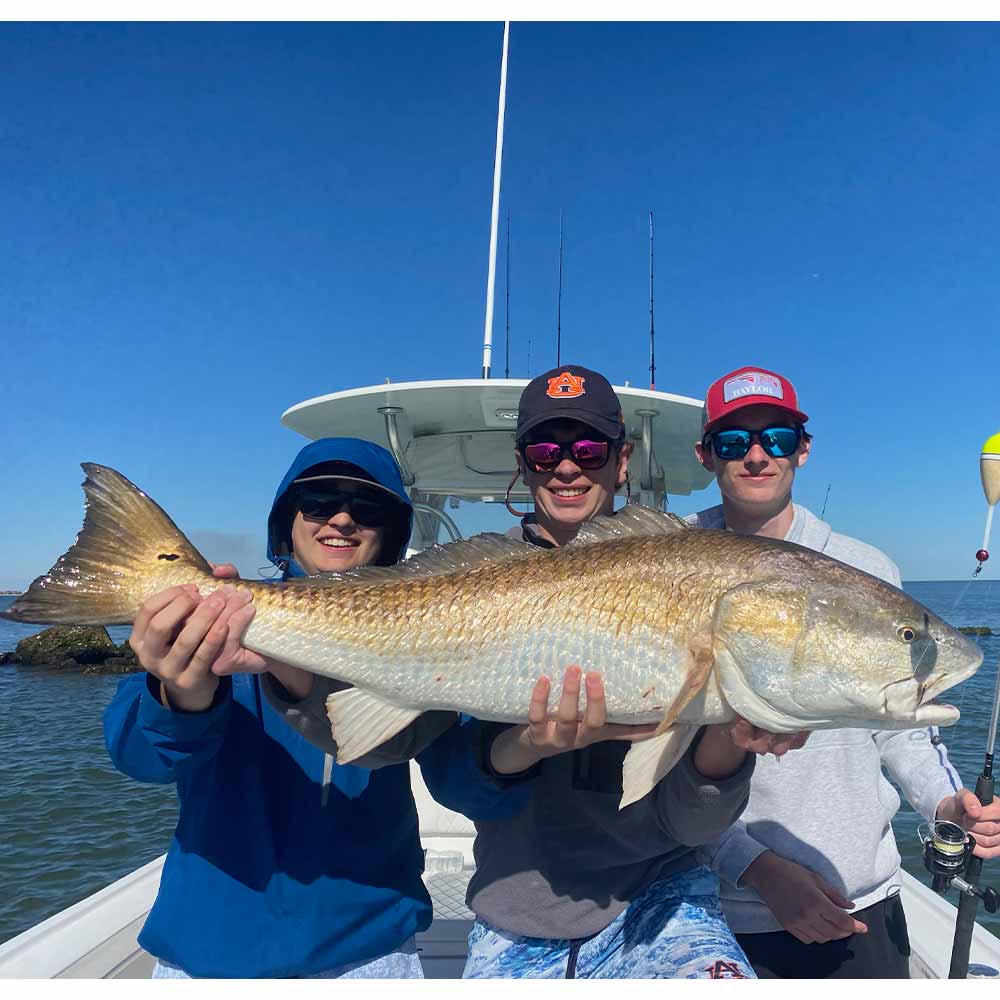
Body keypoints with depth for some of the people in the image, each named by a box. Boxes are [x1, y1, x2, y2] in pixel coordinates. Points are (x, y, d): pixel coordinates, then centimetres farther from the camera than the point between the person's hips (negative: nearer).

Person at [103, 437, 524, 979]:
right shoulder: (224, 621, -8)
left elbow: (466, 786, -14)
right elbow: (134, 751, -23)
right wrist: (184, 698, -45)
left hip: (366, 944, 1)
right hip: (211, 946, 0)